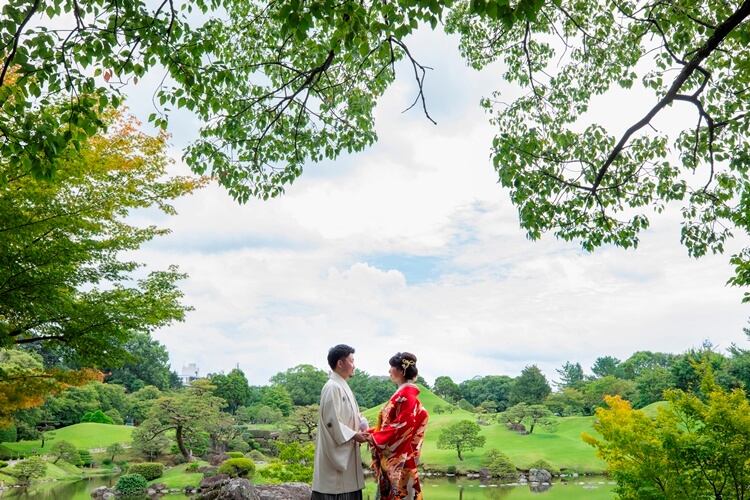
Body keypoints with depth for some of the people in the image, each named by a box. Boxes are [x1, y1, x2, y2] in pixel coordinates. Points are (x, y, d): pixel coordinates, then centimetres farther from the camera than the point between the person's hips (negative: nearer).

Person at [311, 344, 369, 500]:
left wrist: (361, 425, 1)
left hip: (346, 452, 9)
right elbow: (332, 422, -22)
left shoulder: (342, 386, 12)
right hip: (335, 451, -9)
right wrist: (354, 435, -15)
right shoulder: (332, 387, -18)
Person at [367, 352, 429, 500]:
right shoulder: (402, 393, 12)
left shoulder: (406, 395, -17)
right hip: (392, 458, 9)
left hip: (399, 459, -9)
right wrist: (371, 431, 8)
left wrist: (374, 437, -16)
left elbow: (402, 427, -22)